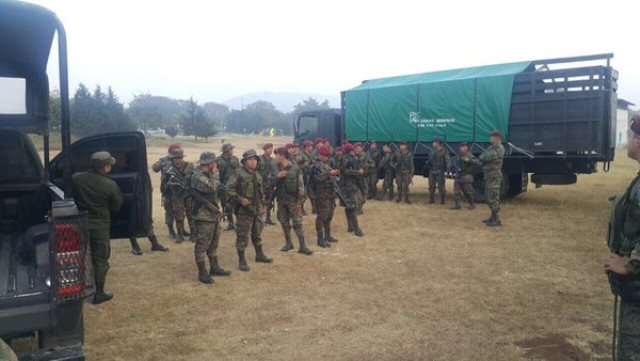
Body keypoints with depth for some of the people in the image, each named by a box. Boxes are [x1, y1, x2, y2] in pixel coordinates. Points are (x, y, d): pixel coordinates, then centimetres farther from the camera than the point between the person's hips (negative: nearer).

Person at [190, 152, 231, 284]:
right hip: (203, 216, -9)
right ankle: (202, 273, 6)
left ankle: (214, 267, 29)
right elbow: (212, 187, -29)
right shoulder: (197, 176, -17)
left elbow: (218, 189, 22)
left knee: (214, 244, 18)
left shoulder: (208, 175, 13)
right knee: (202, 245, -1)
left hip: (214, 214, 10)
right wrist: (215, 173, -15)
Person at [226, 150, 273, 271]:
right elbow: (229, 189, -16)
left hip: (256, 209, 7)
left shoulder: (257, 176, 12)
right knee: (242, 235, -3)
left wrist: (261, 205, 18)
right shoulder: (239, 174, -12)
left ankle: (259, 255, 33)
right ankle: (242, 260, 5)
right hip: (244, 210, -7)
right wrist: (240, 199, -21)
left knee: (257, 233, 19)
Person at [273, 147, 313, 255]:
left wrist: (299, 201, -12)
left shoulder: (295, 168, -7)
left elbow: (300, 185, -8)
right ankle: (288, 243, 25)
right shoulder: (277, 168, 8)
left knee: (297, 223, -4)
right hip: (281, 200, 5)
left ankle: (302, 246, -1)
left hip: (293, 200, -5)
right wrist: (276, 176, -14)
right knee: (284, 222, 12)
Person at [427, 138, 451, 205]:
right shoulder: (432, 151, 13)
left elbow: (448, 161, -11)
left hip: (440, 172, -6)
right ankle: (431, 199, 17)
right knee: (431, 186, 8)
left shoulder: (444, 151, -6)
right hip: (432, 172, 6)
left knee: (441, 187, -3)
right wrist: (428, 162, 0)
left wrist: (447, 170, -20)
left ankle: (442, 200, 7)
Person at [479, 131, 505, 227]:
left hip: (494, 176, -10)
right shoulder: (490, 147, 17)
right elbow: (481, 157, 14)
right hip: (488, 175, 10)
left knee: (493, 198, -9)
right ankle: (493, 217, 25)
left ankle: (496, 220, -6)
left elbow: (489, 157, -23)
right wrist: (484, 157, -7)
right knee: (489, 198, 15)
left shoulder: (499, 148, -12)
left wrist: (483, 157, -4)